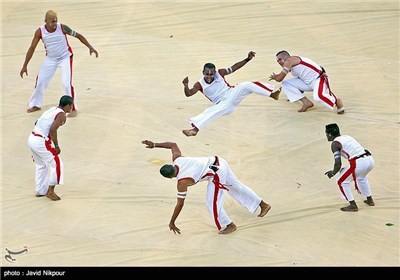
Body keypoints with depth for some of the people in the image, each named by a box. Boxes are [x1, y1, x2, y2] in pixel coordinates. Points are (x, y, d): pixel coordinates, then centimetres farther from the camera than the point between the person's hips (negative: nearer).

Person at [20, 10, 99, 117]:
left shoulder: (62, 28, -24)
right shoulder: (40, 32, -18)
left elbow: (78, 35, -12)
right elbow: (32, 48, -10)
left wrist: (90, 47, -18)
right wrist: (25, 66, -10)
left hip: (65, 57, -3)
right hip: (50, 58, 3)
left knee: (67, 83, -14)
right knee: (40, 80, 6)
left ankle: (73, 108, -1)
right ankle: (35, 105, 28)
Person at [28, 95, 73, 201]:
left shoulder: (52, 110, 16)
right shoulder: (62, 115, -9)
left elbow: (37, 122, 21)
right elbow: (53, 129, -22)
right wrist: (56, 146, -12)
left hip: (31, 139, 9)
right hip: (41, 143, -9)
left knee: (41, 165, 25)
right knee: (56, 165, 3)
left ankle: (40, 191, 34)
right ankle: (50, 191, 8)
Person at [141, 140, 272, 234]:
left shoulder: (182, 181, -20)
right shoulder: (177, 159, -2)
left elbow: (180, 204, -15)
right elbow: (173, 144, 17)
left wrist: (172, 223, -7)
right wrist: (155, 145, 14)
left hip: (217, 173, -9)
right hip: (218, 162, 9)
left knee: (212, 203, 2)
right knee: (236, 186, 23)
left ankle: (229, 225, 20)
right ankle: (263, 205, 35)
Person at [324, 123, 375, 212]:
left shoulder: (335, 144, 1)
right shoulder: (347, 137, 24)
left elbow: (338, 163, -7)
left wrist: (333, 173, 12)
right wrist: (346, 169, 36)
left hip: (359, 163, -8)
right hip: (369, 159, 8)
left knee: (342, 182, 11)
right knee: (361, 177, 38)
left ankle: (353, 205, 11)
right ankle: (369, 200, 42)